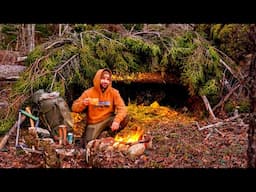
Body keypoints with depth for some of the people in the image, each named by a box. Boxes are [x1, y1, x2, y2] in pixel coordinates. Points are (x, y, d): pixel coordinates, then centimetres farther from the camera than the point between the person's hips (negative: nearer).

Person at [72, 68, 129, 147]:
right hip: (94, 123, -1)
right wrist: (83, 103, -27)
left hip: (108, 120, 1)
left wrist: (117, 121, -33)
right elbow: (74, 108, -5)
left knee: (125, 118, -25)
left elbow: (122, 108, -14)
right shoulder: (88, 92, -6)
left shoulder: (114, 92, -4)